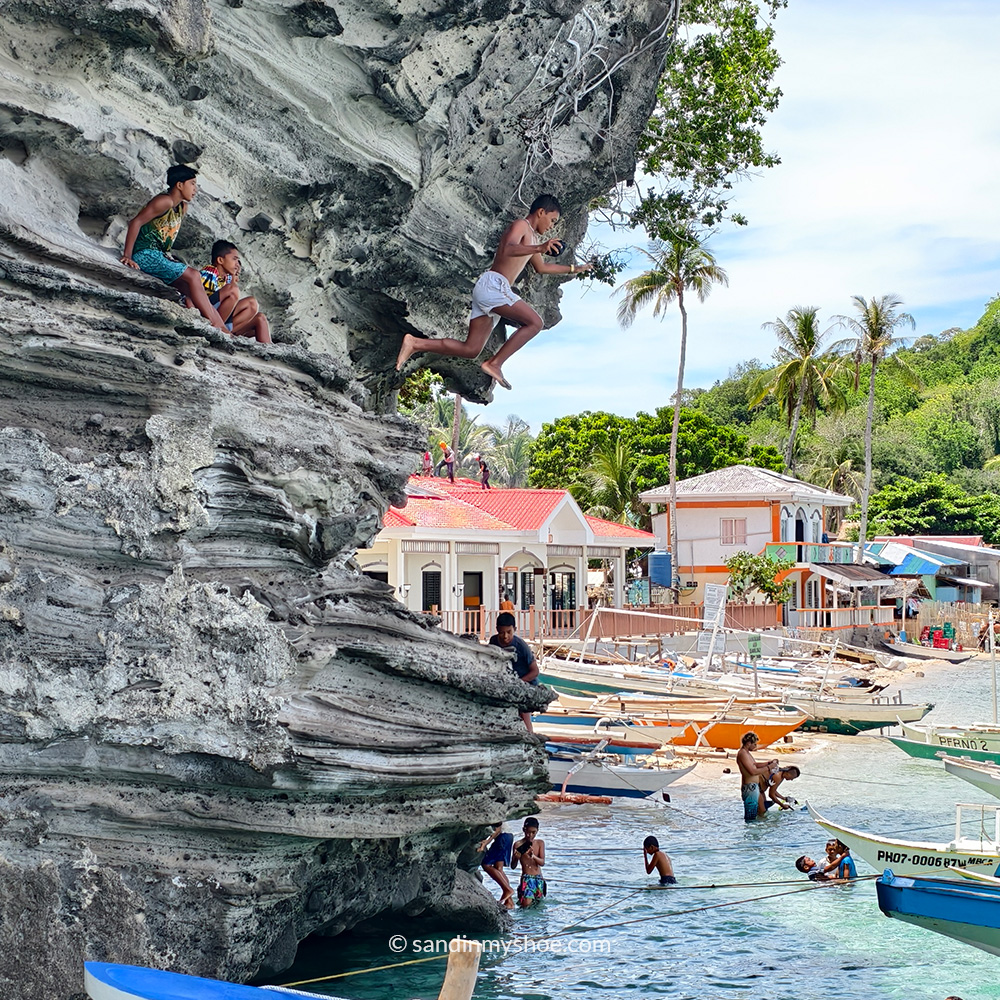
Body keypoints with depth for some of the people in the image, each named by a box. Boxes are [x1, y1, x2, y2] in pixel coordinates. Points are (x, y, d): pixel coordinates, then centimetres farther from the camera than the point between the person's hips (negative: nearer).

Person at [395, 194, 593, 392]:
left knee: (470, 349, 3)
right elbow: (508, 249, -24)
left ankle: (416, 343, 1)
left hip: (486, 292, 10)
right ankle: (495, 363, -18)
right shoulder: (520, 226, -3)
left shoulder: (532, 236, 29)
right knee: (534, 322, -18)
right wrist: (539, 248, -38)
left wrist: (573, 269, 46)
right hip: (493, 284, -10)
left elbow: (542, 267, 44)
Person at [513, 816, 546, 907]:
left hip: (538, 879, 3)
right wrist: (516, 858, -25)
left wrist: (533, 856, -25)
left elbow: (542, 862, -5)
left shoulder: (540, 843, 5)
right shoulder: (518, 845, -3)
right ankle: (520, 901, 12)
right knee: (526, 904, -18)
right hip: (526, 878, -3)